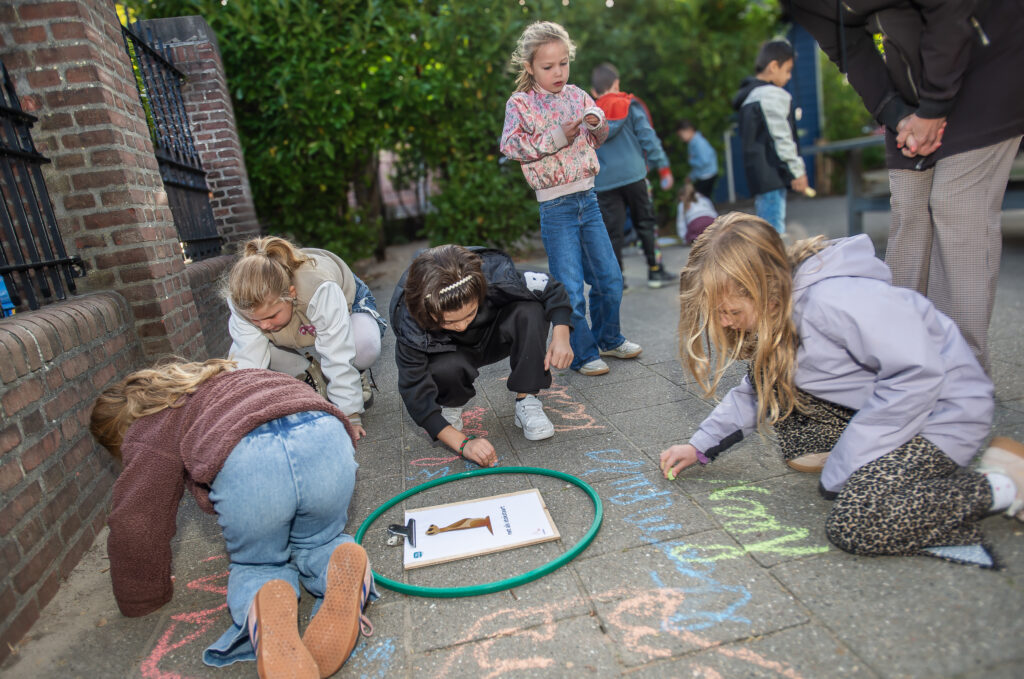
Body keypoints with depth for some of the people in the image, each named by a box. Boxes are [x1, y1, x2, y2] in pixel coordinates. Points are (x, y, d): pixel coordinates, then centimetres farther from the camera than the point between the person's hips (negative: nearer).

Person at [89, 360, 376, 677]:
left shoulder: (147, 435, 24)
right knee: (316, 542, 30)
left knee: (257, 561, 25)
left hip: (247, 464, -5)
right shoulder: (216, 379, 42)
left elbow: (132, 526, 20)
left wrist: (143, 599, 36)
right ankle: (340, 570, -5)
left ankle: (263, 608, -9)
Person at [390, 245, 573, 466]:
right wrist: (464, 444, -40)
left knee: (530, 312, -30)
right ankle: (449, 406, -1)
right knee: (444, 370, -37)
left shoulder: (495, 274, -36)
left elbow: (551, 289, -18)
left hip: (496, 336, 2)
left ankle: (526, 401, -18)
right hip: (450, 354, -1)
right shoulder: (409, 323, -36)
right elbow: (417, 396, -31)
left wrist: (560, 336, -34)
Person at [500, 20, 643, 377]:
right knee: (570, 288, -2)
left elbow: (597, 139, 17)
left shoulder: (576, 95, 10)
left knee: (610, 278, 12)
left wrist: (596, 123, -5)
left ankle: (608, 338, 33)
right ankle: (582, 354, 16)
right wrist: (557, 137, -19)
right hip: (556, 207, -5)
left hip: (587, 199, 5)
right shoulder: (520, 103, -2)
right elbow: (510, 145, -15)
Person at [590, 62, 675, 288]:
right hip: (633, 175, -1)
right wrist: (663, 166, 2)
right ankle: (655, 271, 13)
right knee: (645, 223, 10)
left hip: (604, 182, 1)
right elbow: (647, 137, -2)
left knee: (612, 231, 3)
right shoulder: (631, 106, 3)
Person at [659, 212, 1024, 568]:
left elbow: (918, 373, -30)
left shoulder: (835, 300, -32)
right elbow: (758, 389, 9)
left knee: (854, 525, -22)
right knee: (771, 375, -4)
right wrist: (702, 445, -1)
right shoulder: (774, 308, -3)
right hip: (884, 401, 8)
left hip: (942, 408, -8)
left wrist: (843, 467, -23)